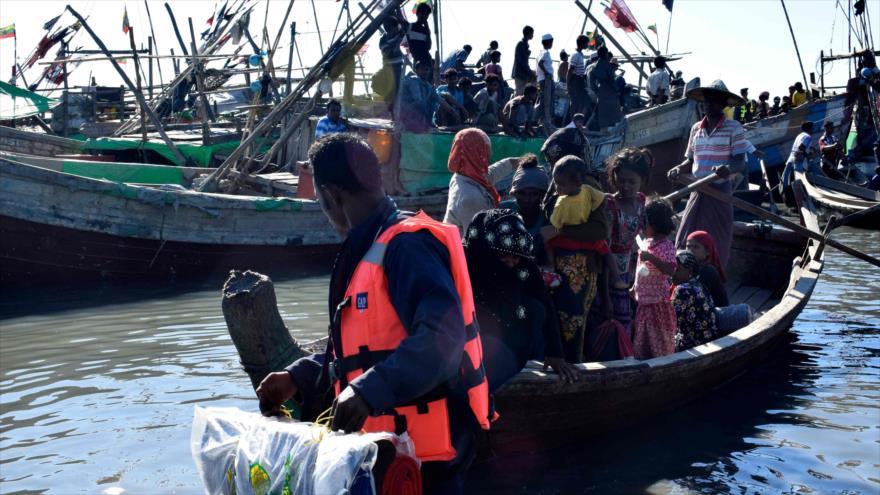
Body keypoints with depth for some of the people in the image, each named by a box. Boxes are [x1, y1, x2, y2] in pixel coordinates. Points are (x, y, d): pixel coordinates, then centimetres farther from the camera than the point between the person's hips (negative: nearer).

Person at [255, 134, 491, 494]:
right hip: (389, 442, 10)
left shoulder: (406, 245, -18)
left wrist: (369, 391, -34)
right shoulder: (371, 249, 14)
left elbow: (441, 335, -30)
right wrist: (299, 378, 12)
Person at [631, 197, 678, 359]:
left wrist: (651, 258, -34)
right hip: (644, 298, 8)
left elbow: (670, 270, -27)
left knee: (658, 337, 0)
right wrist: (634, 288, 23)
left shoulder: (666, 246, -15)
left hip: (658, 299, -8)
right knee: (642, 336, 14)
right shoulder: (648, 243, 10)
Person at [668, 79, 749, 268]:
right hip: (697, 191, 5)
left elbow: (740, 162, -11)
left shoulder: (734, 128, -5)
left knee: (717, 246, 2)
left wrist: (727, 168, -32)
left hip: (720, 192, -5)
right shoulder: (696, 128, 10)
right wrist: (679, 169, -4)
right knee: (685, 243, 2)